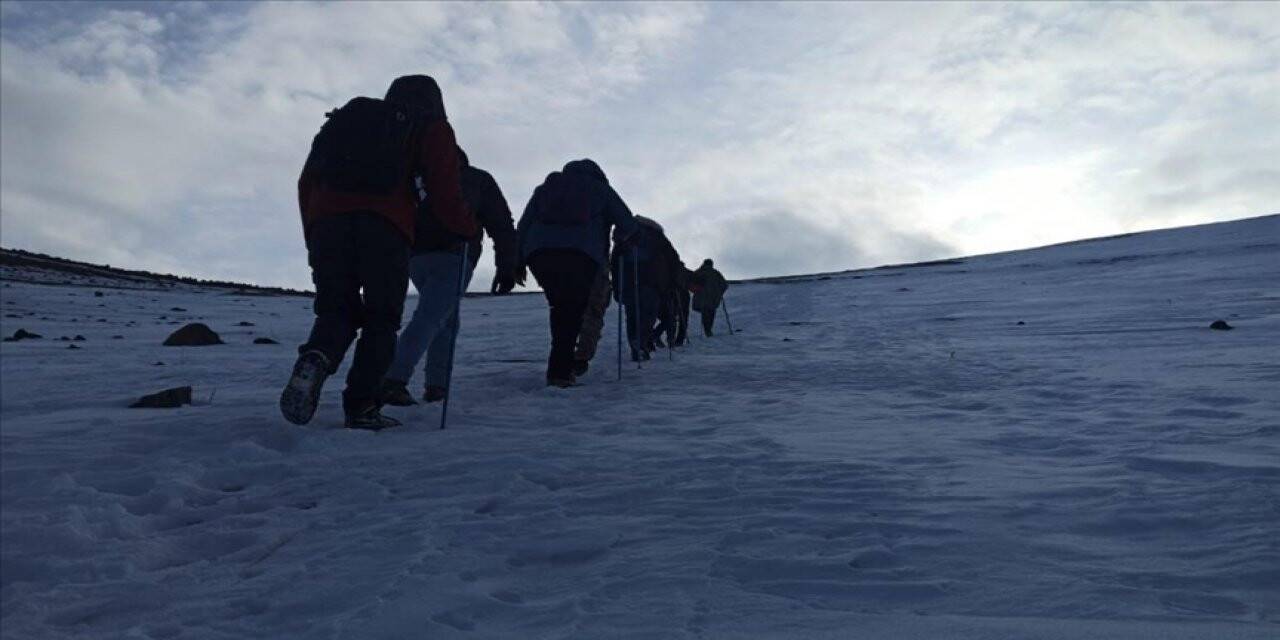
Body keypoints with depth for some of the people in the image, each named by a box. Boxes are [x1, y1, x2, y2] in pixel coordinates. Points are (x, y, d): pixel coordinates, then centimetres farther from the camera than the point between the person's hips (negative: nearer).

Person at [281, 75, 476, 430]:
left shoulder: (347, 118, 33)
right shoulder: (431, 127, 20)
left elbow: (307, 180, 25)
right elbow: (445, 192, 5)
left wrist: (313, 238, 27)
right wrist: (467, 229, 20)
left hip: (327, 220, 4)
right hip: (385, 226, -3)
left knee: (336, 310, 11)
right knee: (380, 320, 6)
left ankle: (315, 361, -19)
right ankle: (361, 406, -2)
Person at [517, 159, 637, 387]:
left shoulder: (545, 187, 29)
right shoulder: (600, 188, 22)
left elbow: (523, 225, 20)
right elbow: (628, 224, 16)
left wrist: (517, 259, 18)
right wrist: (617, 238, 36)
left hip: (539, 254, 3)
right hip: (582, 255, -3)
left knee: (559, 306, 18)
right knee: (573, 310, 5)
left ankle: (561, 365, 18)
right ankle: (560, 370, -3)